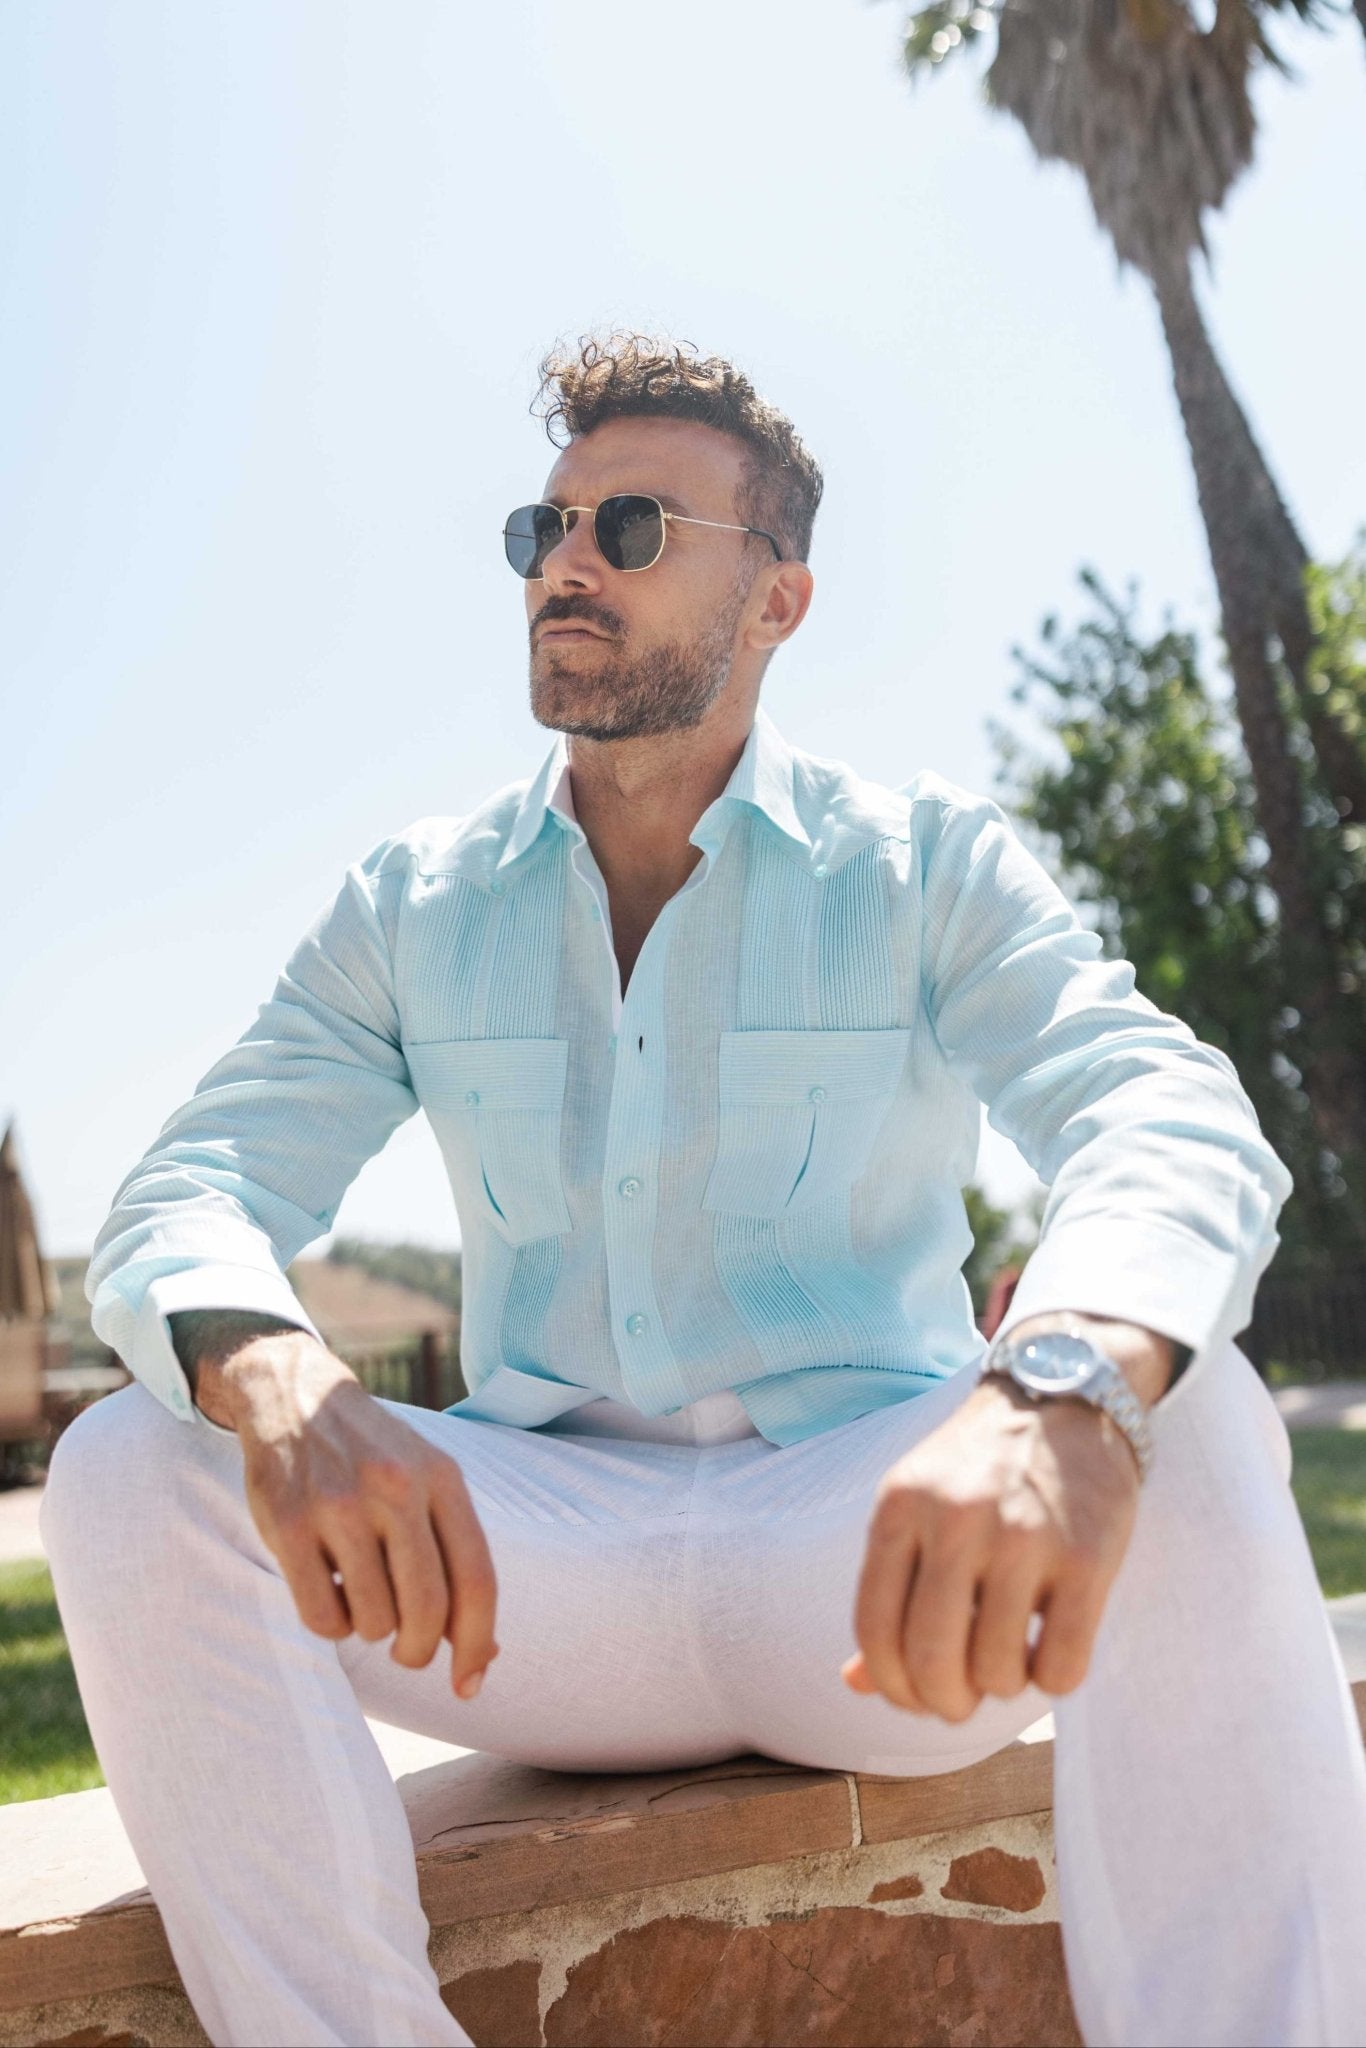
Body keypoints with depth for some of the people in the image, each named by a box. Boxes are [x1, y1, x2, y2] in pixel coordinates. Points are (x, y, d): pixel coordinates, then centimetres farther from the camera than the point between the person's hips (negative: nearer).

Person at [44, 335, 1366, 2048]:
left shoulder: (927, 867, 1)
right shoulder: (412, 909, 8)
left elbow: (1170, 1129, -16)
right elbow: (188, 1199, -2)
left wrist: (1067, 1388, -42)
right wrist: (279, 1386, -30)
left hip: (870, 1547, -2)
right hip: (551, 1560, 2)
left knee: (1183, 1423, -32)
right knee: (130, 1475, -21)